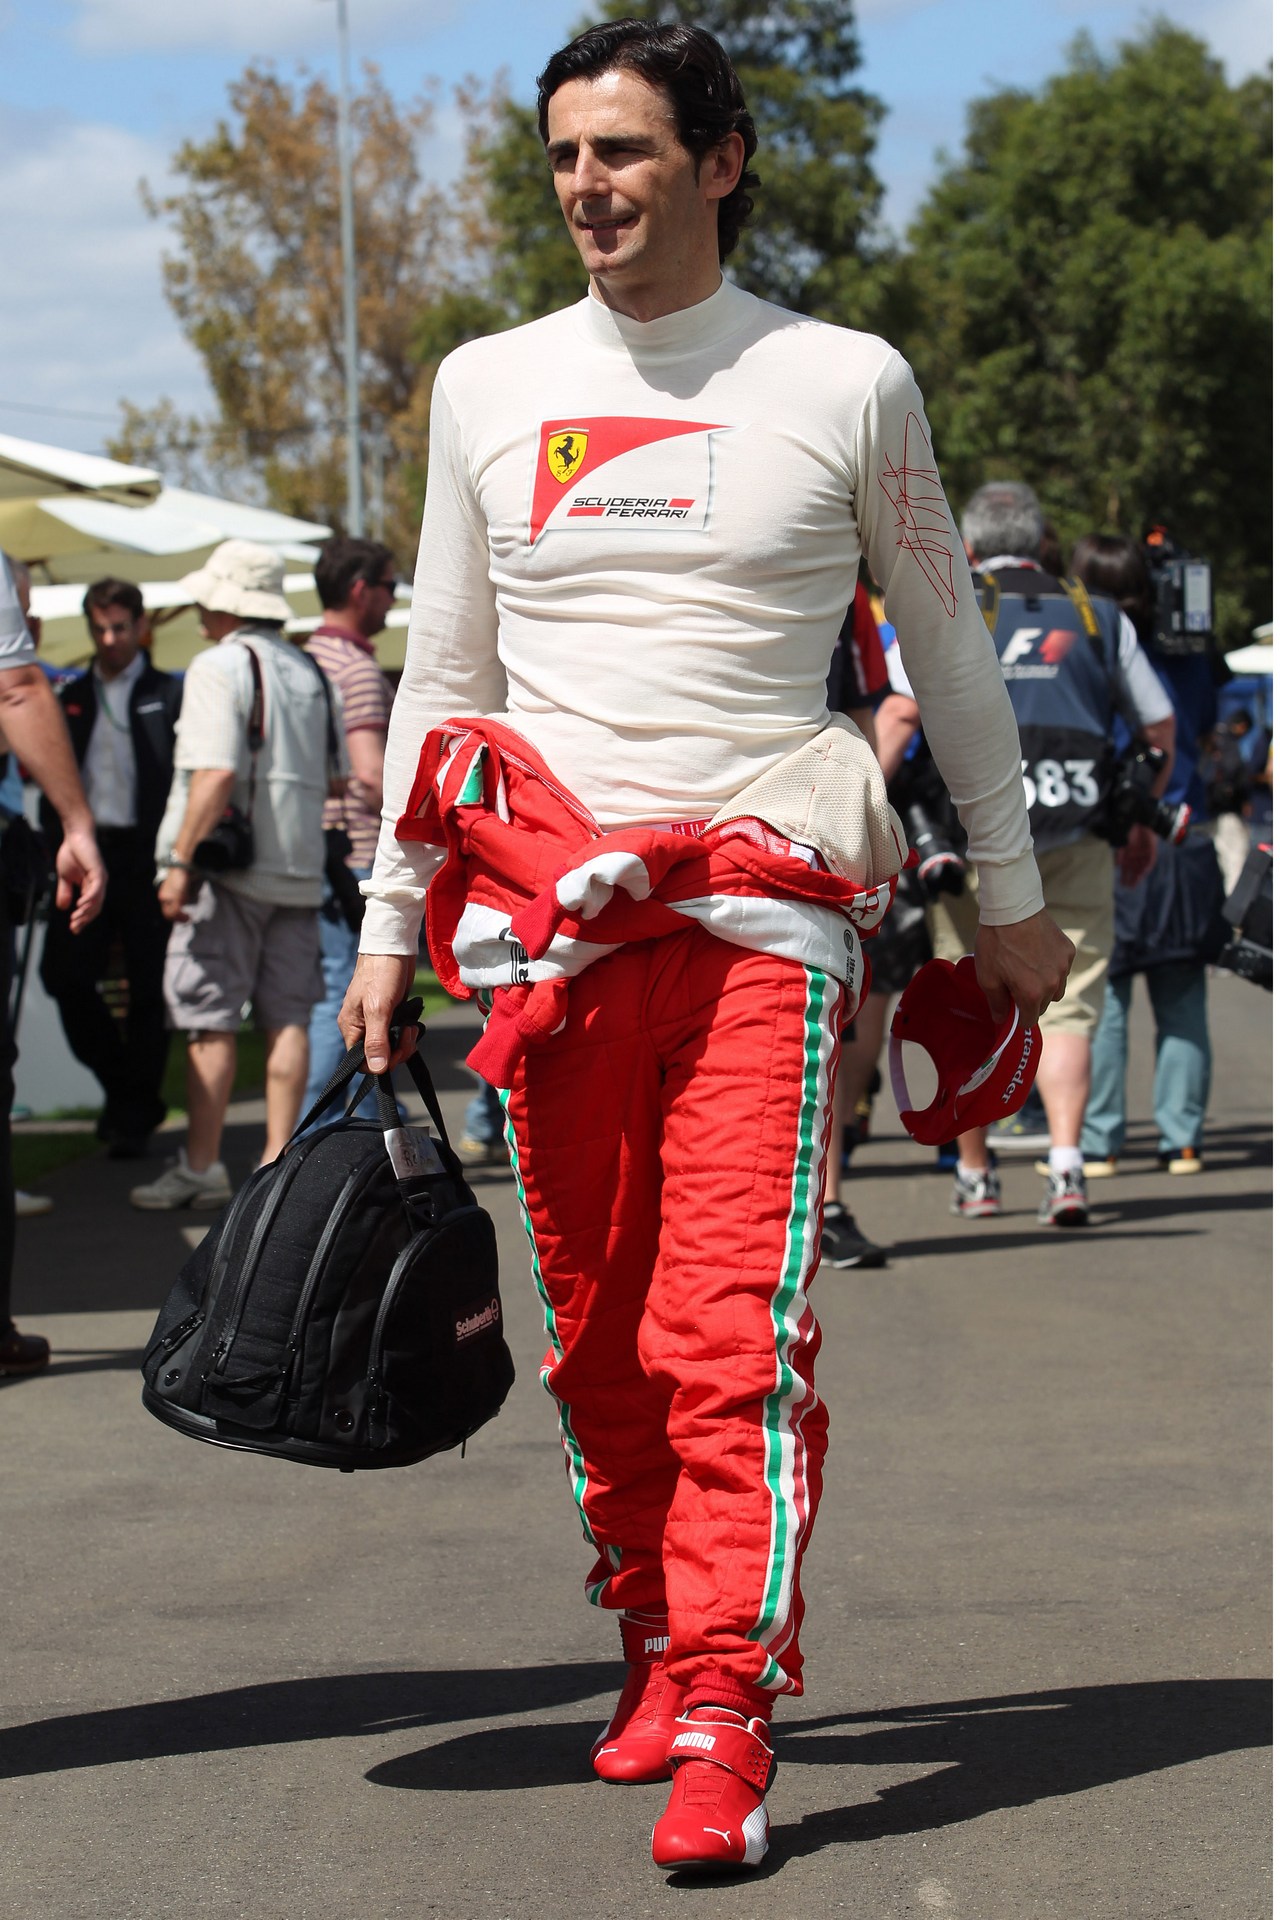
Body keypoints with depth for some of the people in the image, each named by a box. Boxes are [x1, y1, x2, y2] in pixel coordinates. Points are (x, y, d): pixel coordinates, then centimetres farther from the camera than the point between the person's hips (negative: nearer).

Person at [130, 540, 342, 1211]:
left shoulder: (220, 667, -9)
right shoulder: (311, 674, 13)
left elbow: (215, 773, -19)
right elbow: (336, 777, 17)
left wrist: (180, 861, -17)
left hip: (229, 866, -7)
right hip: (300, 868, 7)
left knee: (210, 1019, -3)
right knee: (287, 1017, 6)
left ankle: (201, 1167, -2)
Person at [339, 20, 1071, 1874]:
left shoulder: (845, 383, 2)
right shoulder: (490, 387, 9)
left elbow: (949, 651, 13)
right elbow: (442, 675, 16)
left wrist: (1013, 896, 17)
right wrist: (392, 923, 13)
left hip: (765, 906, -3)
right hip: (547, 909, 3)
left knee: (735, 1327, -14)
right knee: (601, 1329, 8)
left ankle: (723, 1722, -12)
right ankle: (656, 1652, 24)